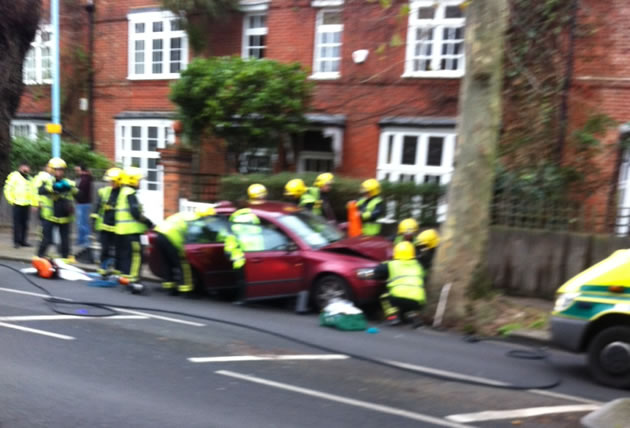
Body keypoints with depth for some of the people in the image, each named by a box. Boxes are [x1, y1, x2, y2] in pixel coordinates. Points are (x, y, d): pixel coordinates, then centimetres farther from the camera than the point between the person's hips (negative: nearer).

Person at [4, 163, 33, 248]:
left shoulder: (29, 178, 14)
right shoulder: (14, 176, -4)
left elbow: (31, 191, 20)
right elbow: (7, 189, -5)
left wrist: (32, 201, 12)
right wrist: (11, 200, -8)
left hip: (26, 204, 5)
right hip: (17, 204, -5)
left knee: (25, 223, 7)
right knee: (17, 223, -4)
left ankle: (23, 240, 13)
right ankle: (17, 241, 1)